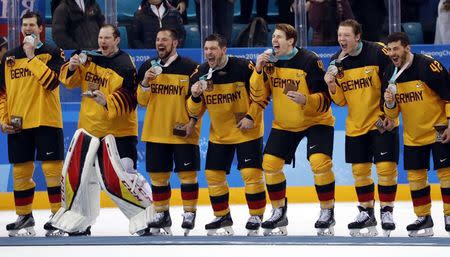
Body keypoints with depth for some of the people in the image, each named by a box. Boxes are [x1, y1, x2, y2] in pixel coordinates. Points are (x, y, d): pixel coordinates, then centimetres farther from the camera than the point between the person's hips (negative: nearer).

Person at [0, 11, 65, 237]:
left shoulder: (53, 53, 1)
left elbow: (51, 81, -17)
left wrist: (31, 57, -15)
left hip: (46, 121, -4)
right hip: (18, 124, 4)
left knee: (52, 169, -7)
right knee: (20, 171, 6)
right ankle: (24, 217, 17)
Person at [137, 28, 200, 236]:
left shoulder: (190, 68, -5)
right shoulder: (147, 67, 7)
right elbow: (142, 101, 7)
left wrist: (193, 120, -12)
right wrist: (145, 83, -10)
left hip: (183, 133, -4)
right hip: (155, 132, 4)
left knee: (187, 173, -2)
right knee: (157, 175, 7)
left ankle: (189, 213, 9)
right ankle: (161, 214, 19)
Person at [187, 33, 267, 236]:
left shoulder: (243, 68, -17)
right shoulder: (201, 73, -3)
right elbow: (194, 111, 1)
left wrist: (251, 116, -16)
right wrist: (195, 97, -19)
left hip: (247, 131, -5)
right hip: (218, 134, 5)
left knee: (251, 173, -9)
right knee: (213, 174, 5)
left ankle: (256, 216, 3)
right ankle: (222, 217, 19)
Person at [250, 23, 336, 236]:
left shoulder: (310, 61, -20)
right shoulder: (269, 61, -4)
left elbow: (325, 99, -22)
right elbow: (259, 95, -6)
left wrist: (305, 100, -41)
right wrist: (258, 70, -20)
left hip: (316, 121, -5)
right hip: (283, 124, 5)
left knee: (319, 162, -22)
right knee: (270, 163, -4)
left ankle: (327, 212, -6)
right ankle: (279, 213, 13)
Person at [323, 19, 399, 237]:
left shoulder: (377, 53, -15)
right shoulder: (336, 62, 0)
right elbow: (341, 101, 2)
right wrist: (332, 86, -17)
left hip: (382, 122, -5)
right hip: (355, 125, 5)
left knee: (386, 167, -8)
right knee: (359, 170, 8)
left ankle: (387, 211, 6)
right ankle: (366, 213, 22)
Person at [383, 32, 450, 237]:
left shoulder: (428, 66, -18)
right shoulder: (390, 74, 1)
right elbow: (392, 113, 6)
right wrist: (390, 104, -17)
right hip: (412, 134, 6)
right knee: (415, 175, 7)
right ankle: (423, 218, 17)